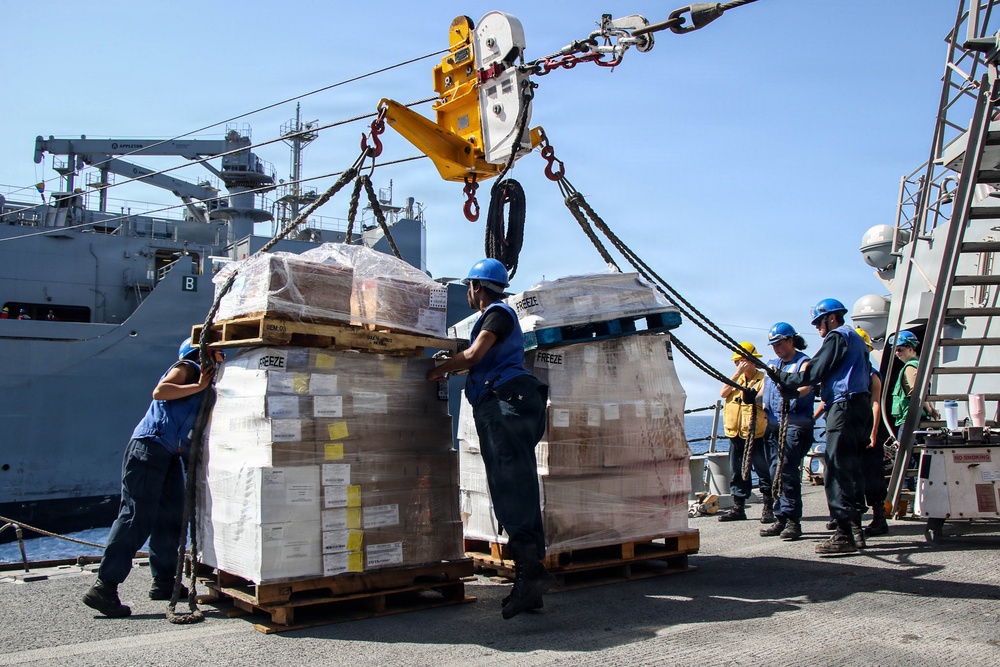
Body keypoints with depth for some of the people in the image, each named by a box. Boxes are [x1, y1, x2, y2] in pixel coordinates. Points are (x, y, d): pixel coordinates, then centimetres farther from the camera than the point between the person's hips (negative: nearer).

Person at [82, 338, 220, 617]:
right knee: (137, 517, -13)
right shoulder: (186, 367, 0)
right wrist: (199, 386, -13)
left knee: (171, 516, 10)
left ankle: (164, 581, 18)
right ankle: (103, 587, -13)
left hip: (170, 455, 10)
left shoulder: (203, 380, 24)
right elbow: (160, 391, -16)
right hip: (149, 446, -10)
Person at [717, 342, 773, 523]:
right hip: (735, 433, 6)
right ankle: (738, 508, 16)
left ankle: (768, 508, 3)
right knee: (738, 472, 10)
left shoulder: (763, 378, -1)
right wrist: (738, 373, -4)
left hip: (756, 434, -6)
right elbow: (723, 393, 1)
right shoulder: (736, 378, 17)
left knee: (764, 471, -3)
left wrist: (754, 397, -38)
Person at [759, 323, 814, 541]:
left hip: (795, 423, -7)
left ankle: (793, 520, -10)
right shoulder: (772, 365, 21)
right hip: (775, 424, 7)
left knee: (787, 470, -13)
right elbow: (764, 391, 22)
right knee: (776, 472, 6)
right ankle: (780, 519, 11)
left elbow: (805, 387, -19)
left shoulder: (803, 363, -1)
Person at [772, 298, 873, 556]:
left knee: (837, 472, -12)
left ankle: (844, 535, -14)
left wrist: (783, 378, 0)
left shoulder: (837, 337, -5)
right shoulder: (855, 338, 25)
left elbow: (814, 373, -12)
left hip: (844, 407, -11)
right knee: (850, 470, 14)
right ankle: (855, 527, 18)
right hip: (861, 406, 11)